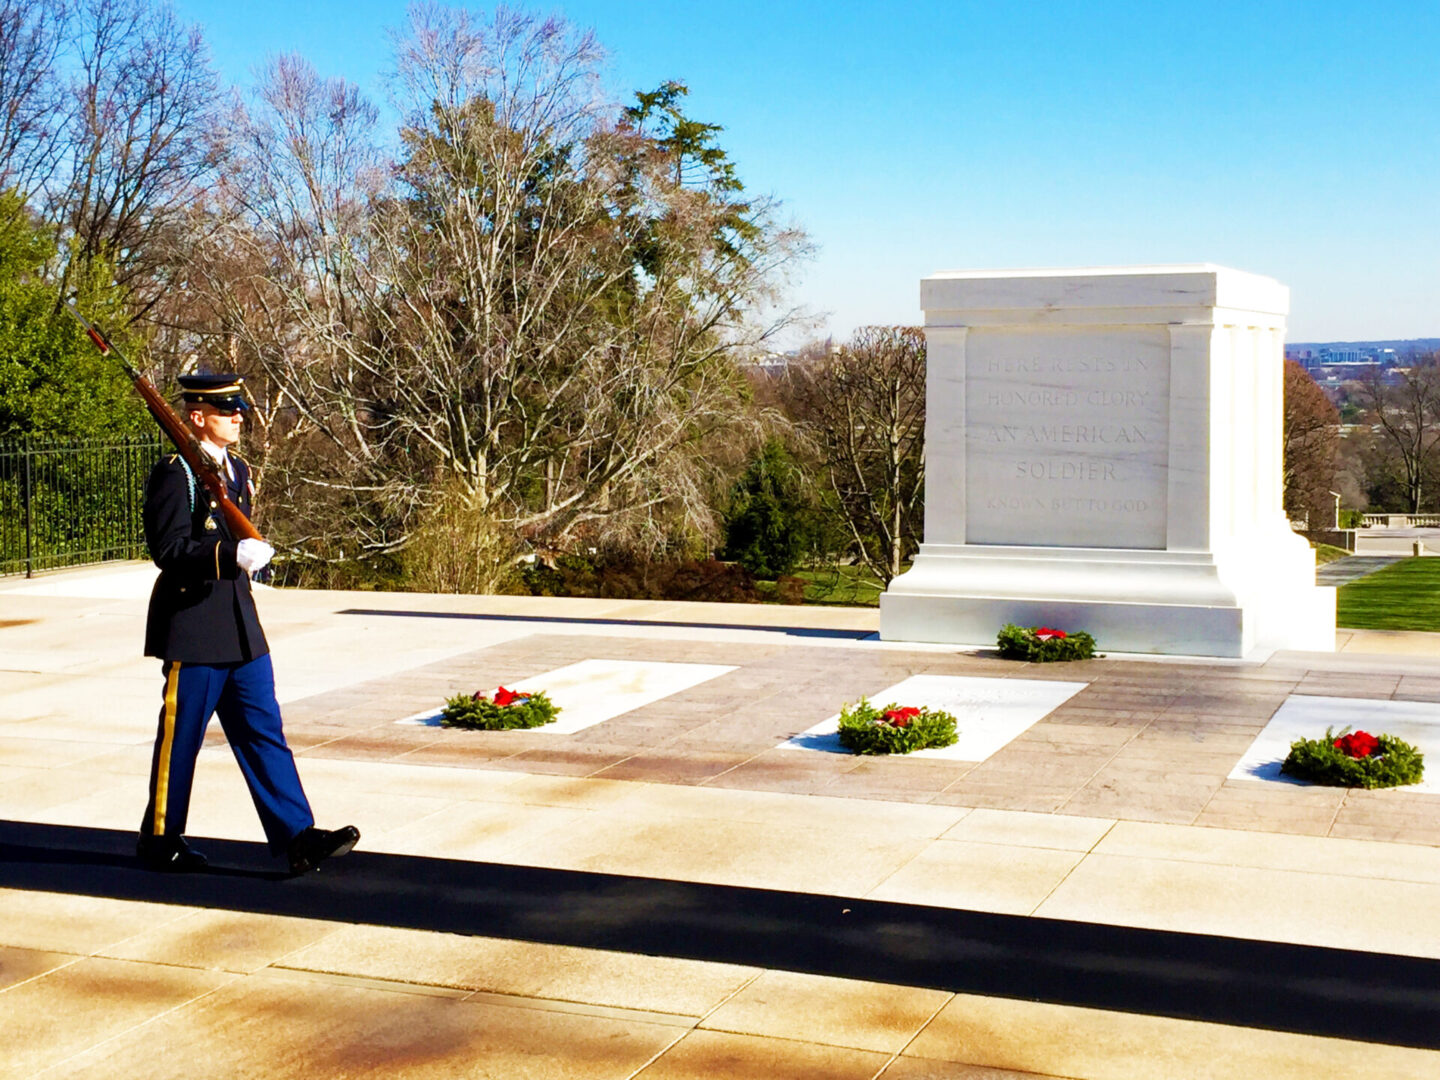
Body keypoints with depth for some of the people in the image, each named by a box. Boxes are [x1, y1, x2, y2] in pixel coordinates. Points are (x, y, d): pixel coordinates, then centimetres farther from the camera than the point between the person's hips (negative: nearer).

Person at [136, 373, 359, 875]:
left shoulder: (238, 470, 15)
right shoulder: (174, 474, -11)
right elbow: (169, 549, -20)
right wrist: (231, 555, -29)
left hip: (241, 627, 8)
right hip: (192, 630, -8)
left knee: (263, 731, 5)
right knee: (181, 736, 2)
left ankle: (298, 838, 5)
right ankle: (160, 841, 17)